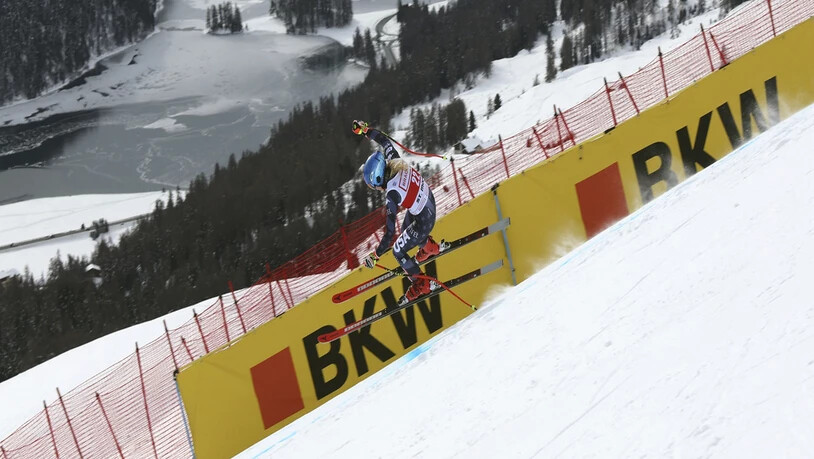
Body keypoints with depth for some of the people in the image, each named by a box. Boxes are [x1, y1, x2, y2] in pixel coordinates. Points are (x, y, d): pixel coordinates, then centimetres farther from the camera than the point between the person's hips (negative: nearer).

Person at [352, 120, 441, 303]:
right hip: (429, 199, 8)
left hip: (424, 220, -8)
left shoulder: (392, 195, -35)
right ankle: (430, 247, 62)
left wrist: (375, 255, -26)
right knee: (406, 231, 33)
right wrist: (366, 130, 10)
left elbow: (389, 233, -32)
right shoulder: (394, 162, -20)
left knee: (398, 251, 9)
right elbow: (385, 142, 2)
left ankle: (421, 285, 27)